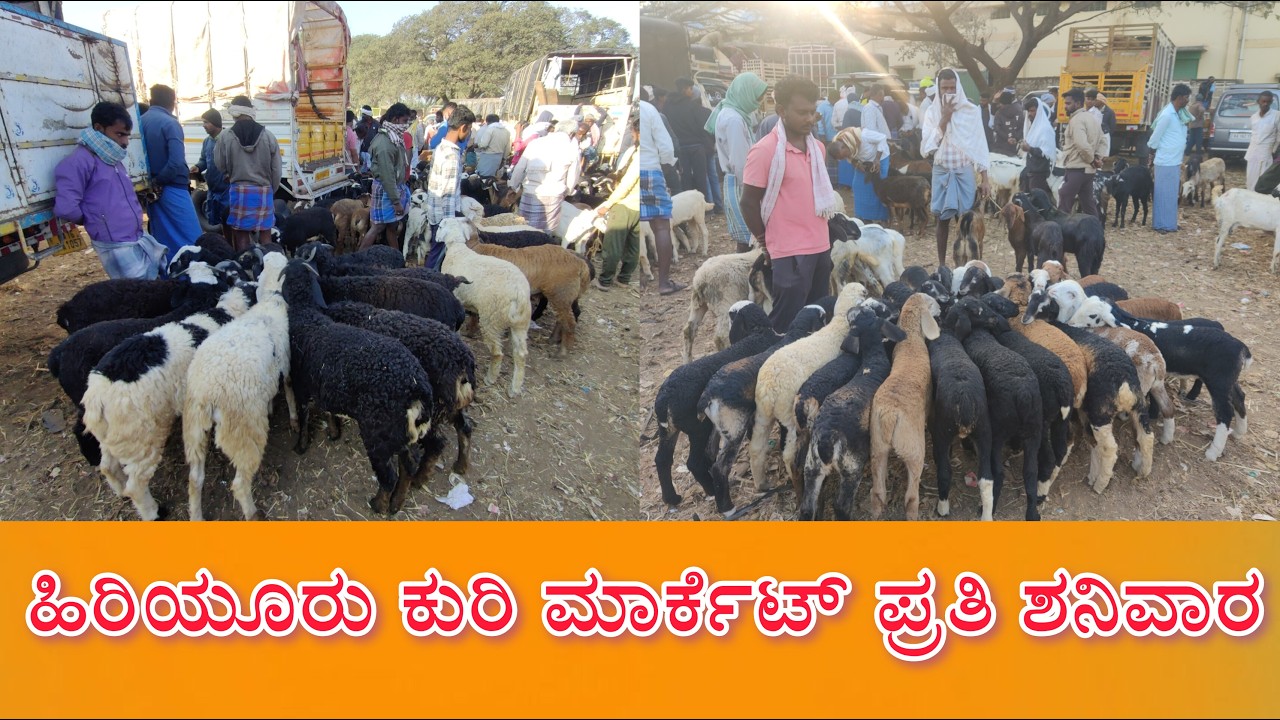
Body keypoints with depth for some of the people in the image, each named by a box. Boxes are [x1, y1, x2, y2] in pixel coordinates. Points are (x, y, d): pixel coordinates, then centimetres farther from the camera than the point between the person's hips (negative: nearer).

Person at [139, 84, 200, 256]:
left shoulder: (141, 121, 8)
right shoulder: (170, 123, -12)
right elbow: (177, 162, -22)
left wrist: (151, 181, 4)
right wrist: (159, 181, -8)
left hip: (152, 191, 7)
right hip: (172, 190, -7)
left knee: (162, 241, 13)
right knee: (190, 241, -5)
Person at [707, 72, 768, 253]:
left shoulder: (730, 113, 12)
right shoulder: (734, 119, -19)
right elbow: (740, 162, -19)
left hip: (734, 182, 10)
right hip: (739, 185, -10)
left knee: (745, 237, 12)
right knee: (747, 238, -6)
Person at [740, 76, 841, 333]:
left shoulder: (818, 148, 8)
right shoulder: (764, 151, -13)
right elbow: (749, 202, -9)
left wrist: (819, 231, 14)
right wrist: (766, 241, -2)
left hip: (821, 248, 7)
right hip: (789, 253, -7)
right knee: (786, 326, 0)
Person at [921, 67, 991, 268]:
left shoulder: (971, 111, -1)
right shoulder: (932, 112, 0)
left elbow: (979, 147, 2)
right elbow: (928, 147, -9)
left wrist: (984, 178, -2)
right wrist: (944, 119, -14)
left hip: (964, 172, 0)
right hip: (942, 172, 1)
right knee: (943, 219, 5)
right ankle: (941, 263, 14)